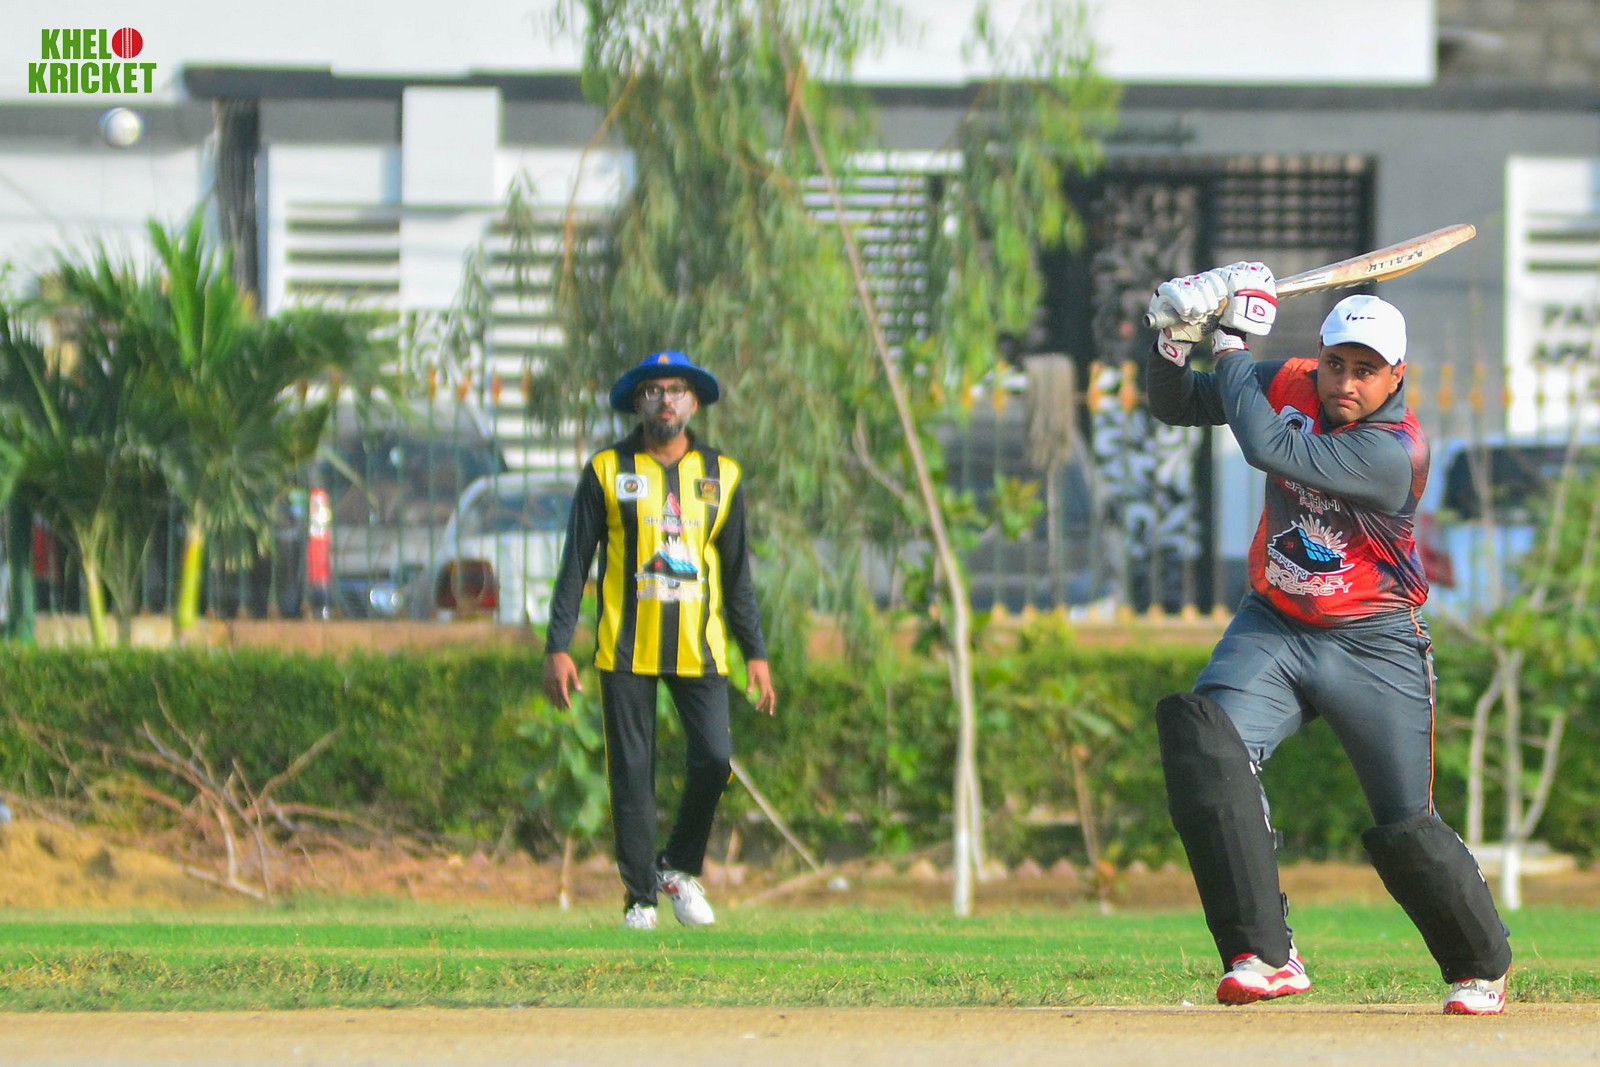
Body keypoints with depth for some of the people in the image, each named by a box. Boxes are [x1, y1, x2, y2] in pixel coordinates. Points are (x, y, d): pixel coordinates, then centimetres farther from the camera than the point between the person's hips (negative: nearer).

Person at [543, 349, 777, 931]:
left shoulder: (722, 475, 10)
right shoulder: (607, 471, 3)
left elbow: (737, 573, 14)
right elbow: (575, 564, 3)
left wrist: (756, 653, 9)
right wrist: (558, 647, -4)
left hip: (698, 648, 1)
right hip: (626, 646, -1)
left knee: (713, 759, -13)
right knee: (631, 773, -2)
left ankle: (679, 867, 10)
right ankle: (639, 897, 7)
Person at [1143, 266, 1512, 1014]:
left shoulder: (1395, 452, -23)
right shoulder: (1292, 386, -2)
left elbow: (1267, 449, -31)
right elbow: (1173, 406, 7)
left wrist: (1232, 342, -21)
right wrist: (1174, 339, -14)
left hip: (1373, 648, -4)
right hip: (1272, 629, 4)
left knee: (1404, 832, -6)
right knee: (1204, 738, -25)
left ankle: (1482, 967, 24)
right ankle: (1264, 956, -27)